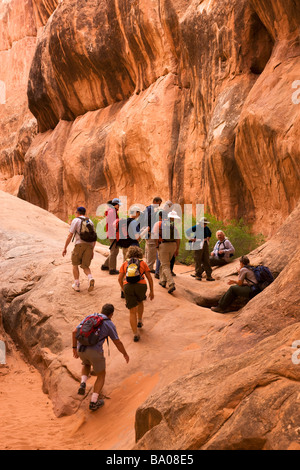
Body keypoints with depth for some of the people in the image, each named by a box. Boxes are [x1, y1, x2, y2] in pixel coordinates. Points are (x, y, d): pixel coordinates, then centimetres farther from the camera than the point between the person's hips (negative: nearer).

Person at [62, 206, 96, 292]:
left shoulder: (76, 220, 6)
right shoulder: (90, 221, 22)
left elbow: (70, 235, -1)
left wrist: (65, 248, 4)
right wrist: (92, 250, 25)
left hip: (80, 244, -4)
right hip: (90, 245, 4)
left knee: (75, 264, 15)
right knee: (85, 266, 11)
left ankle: (76, 284, 10)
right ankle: (90, 279, -19)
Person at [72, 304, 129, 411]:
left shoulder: (89, 318, 13)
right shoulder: (109, 324, -1)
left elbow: (75, 332, 13)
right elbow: (118, 343, 1)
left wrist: (75, 348, 22)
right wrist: (125, 354, 17)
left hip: (82, 349, 5)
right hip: (95, 352, -5)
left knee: (86, 365, 36)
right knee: (101, 375, 18)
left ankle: (83, 384, 11)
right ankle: (94, 402, 14)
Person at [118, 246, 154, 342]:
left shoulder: (125, 263, 20)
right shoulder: (143, 263, 17)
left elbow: (120, 278, 13)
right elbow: (150, 278, 12)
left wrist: (123, 289, 27)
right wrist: (152, 291, 19)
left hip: (128, 286, 0)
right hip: (141, 286, 0)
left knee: (132, 312, 5)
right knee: (140, 302, 34)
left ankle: (135, 334, -3)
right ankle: (139, 321, 39)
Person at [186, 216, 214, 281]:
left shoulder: (207, 228, 10)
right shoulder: (196, 227, -7)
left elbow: (209, 234, 31)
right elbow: (187, 232, -5)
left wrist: (208, 238, 14)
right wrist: (191, 239, -5)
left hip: (205, 245, 5)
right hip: (198, 245, -5)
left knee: (206, 261, 4)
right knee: (198, 260, 0)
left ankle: (209, 275, 6)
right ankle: (198, 275, 10)